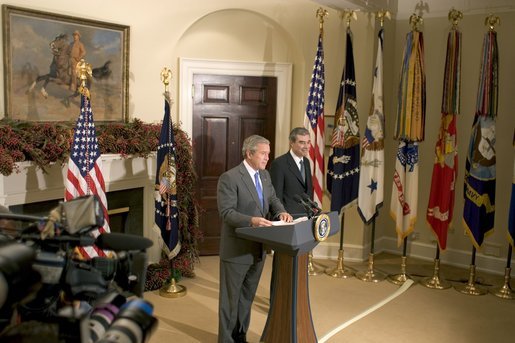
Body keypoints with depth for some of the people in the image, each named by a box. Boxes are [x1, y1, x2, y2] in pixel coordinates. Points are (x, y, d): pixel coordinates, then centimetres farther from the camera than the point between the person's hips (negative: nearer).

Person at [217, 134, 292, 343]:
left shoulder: (265, 175, 8)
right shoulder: (229, 178, -17)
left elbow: (272, 199, 13)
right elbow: (226, 212, -22)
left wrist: (280, 212, -9)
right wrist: (251, 220, -35)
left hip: (259, 247, 8)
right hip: (237, 248, -8)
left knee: (247, 295, 20)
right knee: (231, 297, 8)